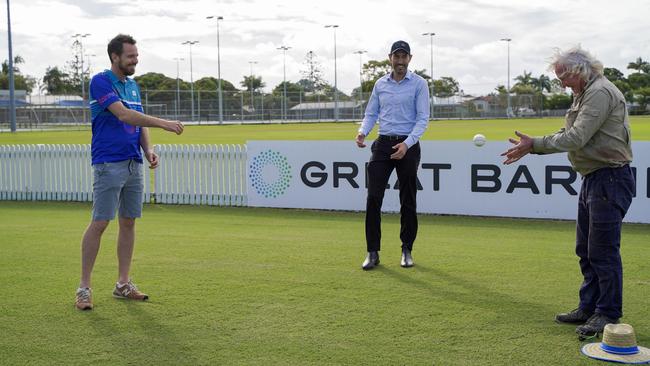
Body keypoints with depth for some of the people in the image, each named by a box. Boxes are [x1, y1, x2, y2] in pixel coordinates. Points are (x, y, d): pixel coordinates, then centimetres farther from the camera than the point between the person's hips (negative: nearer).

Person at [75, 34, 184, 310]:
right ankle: (84, 287, 2)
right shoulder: (100, 81, -8)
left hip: (134, 164, 8)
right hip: (108, 165, -7)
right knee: (100, 223, -8)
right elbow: (123, 114, -21)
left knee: (129, 222, 8)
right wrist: (163, 123, -25)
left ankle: (123, 284, 17)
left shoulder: (133, 85, 16)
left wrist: (149, 150, 3)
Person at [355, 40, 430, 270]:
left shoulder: (419, 84, -1)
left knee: (408, 200, 4)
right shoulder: (380, 84, 11)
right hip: (382, 144, 3)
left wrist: (407, 144, -21)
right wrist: (363, 131, -7)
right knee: (373, 197, -7)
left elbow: (422, 118, -8)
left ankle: (407, 250, 18)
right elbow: (371, 114, 14)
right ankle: (373, 252, -1)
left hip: (408, 145, -3)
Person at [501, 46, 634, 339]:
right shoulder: (584, 94, 18)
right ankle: (589, 308, 24)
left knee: (603, 250, -6)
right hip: (592, 179, 11)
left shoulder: (601, 92, -16)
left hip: (610, 179, -11)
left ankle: (608, 314, 4)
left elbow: (576, 138, -23)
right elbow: (569, 135, 15)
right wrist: (530, 147, 4)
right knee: (586, 249, 14)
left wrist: (534, 144, -17)